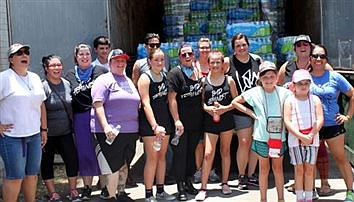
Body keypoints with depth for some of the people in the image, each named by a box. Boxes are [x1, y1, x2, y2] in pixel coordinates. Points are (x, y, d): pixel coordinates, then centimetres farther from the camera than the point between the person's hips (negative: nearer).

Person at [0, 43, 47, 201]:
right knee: (15, 176, -2)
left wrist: (44, 129, 15)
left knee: (32, 174, 12)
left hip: (34, 135, 6)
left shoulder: (35, 78, 11)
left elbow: (41, 105, 17)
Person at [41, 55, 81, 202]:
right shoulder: (43, 86, -12)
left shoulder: (67, 84, 6)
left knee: (72, 160, 1)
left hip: (65, 132, 4)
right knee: (47, 163, 7)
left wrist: (72, 125, 16)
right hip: (48, 134, -4)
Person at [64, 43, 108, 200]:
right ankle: (87, 187, 19)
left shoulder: (101, 71, 4)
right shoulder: (70, 75, 9)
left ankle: (104, 185, 16)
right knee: (85, 152, 7)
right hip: (81, 119, 1)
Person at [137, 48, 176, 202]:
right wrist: (155, 126, -24)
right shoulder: (145, 78, -8)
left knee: (162, 156, 11)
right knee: (152, 157, -6)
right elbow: (146, 103, -16)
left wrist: (171, 122, 8)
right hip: (149, 122, -6)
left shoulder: (165, 76, 11)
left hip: (165, 120, 7)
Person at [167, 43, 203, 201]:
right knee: (180, 154, 1)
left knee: (192, 152, 14)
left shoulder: (197, 71, 10)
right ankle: (180, 187, 11)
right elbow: (171, 98, -16)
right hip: (181, 122, -6)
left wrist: (205, 109, 12)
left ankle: (189, 182, 27)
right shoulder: (175, 73, -11)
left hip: (196, 121, 6)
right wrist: (177, 120, -20)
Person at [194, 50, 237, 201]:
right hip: (210, 121, -1)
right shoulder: (204, 81, 2)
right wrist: (207, 108, -14)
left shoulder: (229, 80, 2)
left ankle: (225, 183, 26)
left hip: (226, 119, 1)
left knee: (225, 151, 11)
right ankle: (203, 188, 1)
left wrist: (225, 108, -12)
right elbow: (201, 100, 4)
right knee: (208, 154, -6)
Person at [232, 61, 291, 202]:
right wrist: (251, 113, -4)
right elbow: (235, 102, 3)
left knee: (278, 167, 13)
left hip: (279, 137, 1)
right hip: (262, 137, -1)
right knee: (264, 168, 11)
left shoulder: (284, 93, -4)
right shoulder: (255, 92, -5)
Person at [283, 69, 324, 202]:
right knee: (299, 169, 4)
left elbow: (320, 120, -2)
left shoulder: (315, 99, 4)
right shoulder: (289, 101, 0)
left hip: (312, 139, 1)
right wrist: (301, 136, -16)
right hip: (295, 139, -1)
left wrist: (311, 135, -15)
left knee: (309, 169, 5)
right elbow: (287, 121, -7)